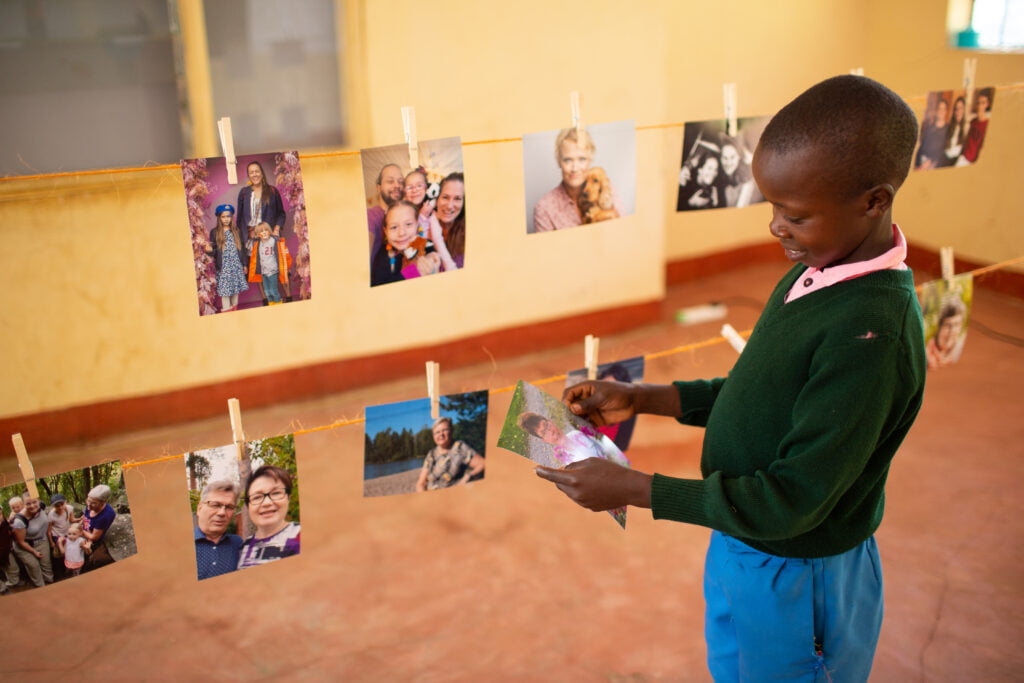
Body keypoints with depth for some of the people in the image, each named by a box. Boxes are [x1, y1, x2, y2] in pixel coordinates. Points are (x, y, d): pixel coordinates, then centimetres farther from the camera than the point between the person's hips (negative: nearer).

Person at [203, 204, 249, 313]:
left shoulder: (236, 231, 9)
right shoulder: (215, 232, 0)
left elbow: (242, 248, 11)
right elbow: (214, 250, 0)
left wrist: (244, 264, 10)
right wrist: (210, 250, -24)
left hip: (236, 265, 3)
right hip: (223, 267, -3)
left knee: (236, 289, 8)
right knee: (224, 290, -7)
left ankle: (235, 310, 20)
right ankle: (226, 310, -4)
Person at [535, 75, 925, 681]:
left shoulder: (870, 334, -32)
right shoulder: (817, 271, -5)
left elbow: (791, 501, -29)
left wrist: (631, 488, -24)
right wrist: (640, 399, 0)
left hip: (795, 581, -7)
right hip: (740, 547, 8)